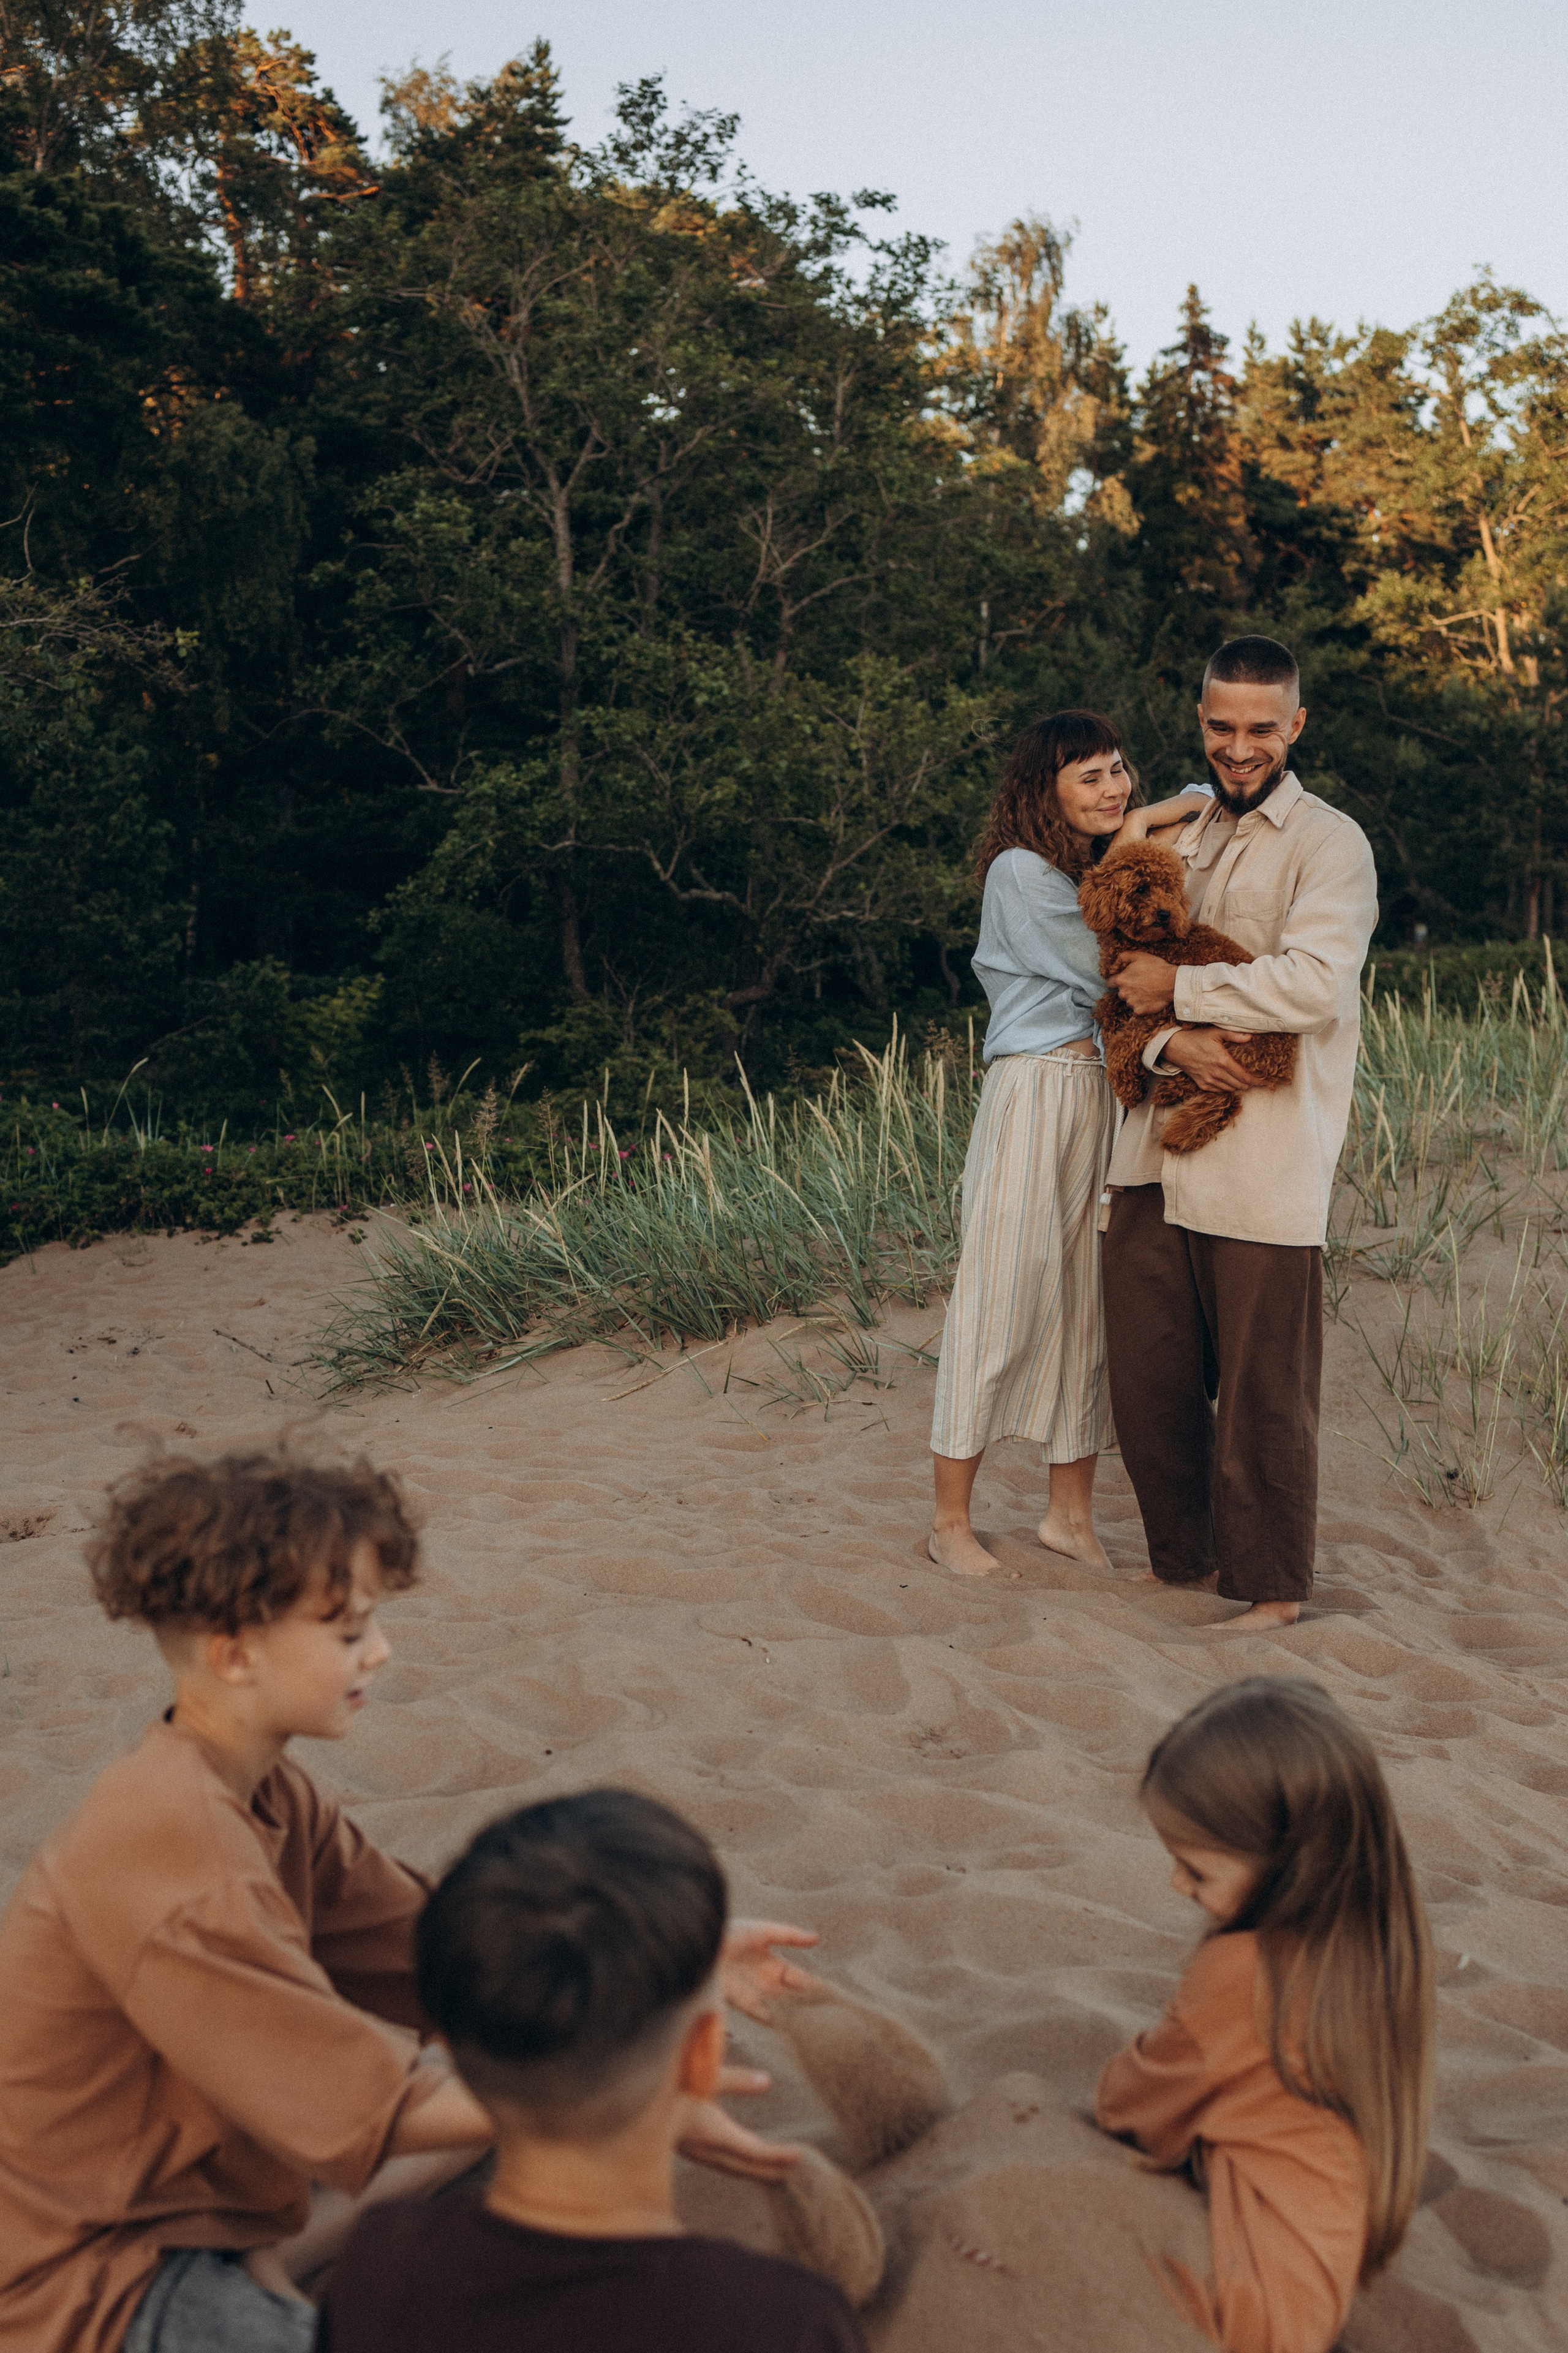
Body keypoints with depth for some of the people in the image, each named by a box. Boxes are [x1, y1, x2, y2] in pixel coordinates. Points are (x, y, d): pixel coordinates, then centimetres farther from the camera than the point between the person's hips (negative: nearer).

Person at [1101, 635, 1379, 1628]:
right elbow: (1130, 979, 10)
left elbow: (1315, 984, -18)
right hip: (1158, 1150, 6)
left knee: (1264, 1388, 2)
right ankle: (1185, 1553, 30)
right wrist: (1172, 1041, -11)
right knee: (1149, 1375, 10)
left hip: (1265, 1163, -6)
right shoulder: (1174, 838, 18)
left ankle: (1271, 1584, 19)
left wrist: (1180, 989, -10)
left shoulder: (1330, 844, -2)